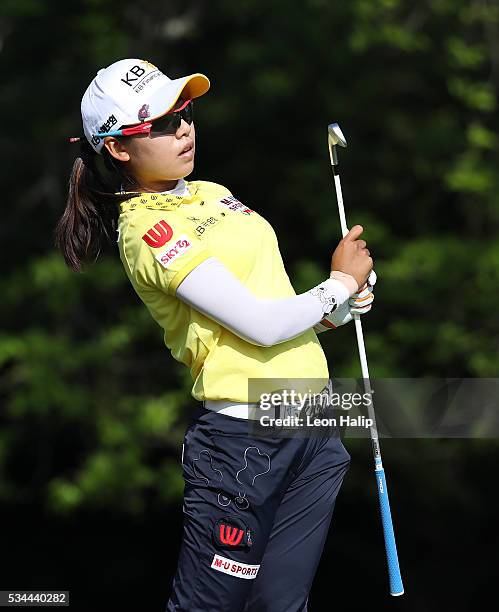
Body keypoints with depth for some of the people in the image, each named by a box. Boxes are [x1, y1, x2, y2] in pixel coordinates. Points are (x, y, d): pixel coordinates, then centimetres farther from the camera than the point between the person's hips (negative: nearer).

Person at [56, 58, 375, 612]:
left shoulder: (212, 194, 15)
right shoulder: (147, 231, -13)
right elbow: (261, 325, -18)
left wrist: (345, 305, 0)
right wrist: (342, 283, -3)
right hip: (244, 436, -8)